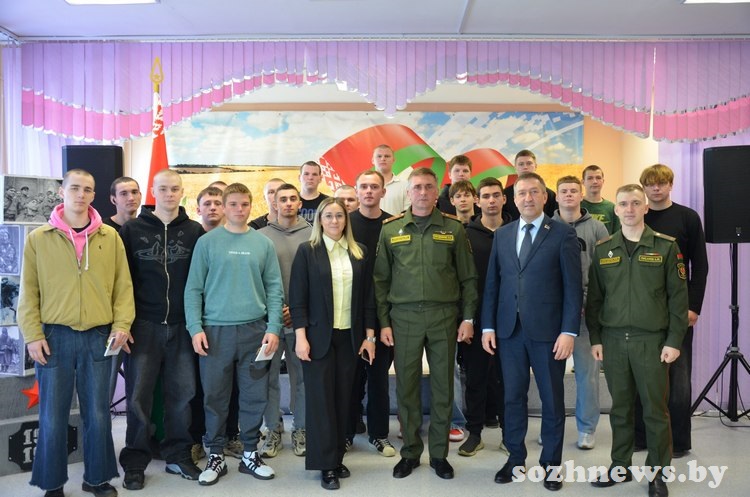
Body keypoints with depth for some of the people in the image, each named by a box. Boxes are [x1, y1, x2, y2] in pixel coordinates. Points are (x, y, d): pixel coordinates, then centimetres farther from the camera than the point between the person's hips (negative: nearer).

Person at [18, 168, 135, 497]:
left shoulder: (110, 237, 4)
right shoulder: (38, 238, 2)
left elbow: (123, 285, 5)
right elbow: (29, 291, 2)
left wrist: (122, 324, -5)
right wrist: (33, 334, -5)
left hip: (99, 337, 1)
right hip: (54, 337, -1)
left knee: (98, 414, 9)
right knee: (53, 416, 7)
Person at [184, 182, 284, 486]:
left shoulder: (263, 243, 6)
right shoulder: (207, 242, 1)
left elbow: (274, 289, 5)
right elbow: (194, 289, 0)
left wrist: (273, 328, -4)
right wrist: (196, 328, -8)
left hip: (254, 330, 2)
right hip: (216, 330, -1)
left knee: (254, 396, 8)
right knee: (215, 396, 6)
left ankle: (250, 454, 23)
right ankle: (216, 456, 21)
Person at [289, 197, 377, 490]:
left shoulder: (358, 252, 7)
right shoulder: (307, 251, -2)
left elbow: (367, 296, 8)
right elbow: (297, 297, -5)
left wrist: (369, 335, 4)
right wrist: (301, 337, -12)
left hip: (349, 336, 3)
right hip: (318, 336, -3)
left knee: (343, 397, 8)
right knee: (321, 398, 2)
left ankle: (338, 458, 20)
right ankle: (326, 464, 10)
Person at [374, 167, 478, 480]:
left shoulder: (453, 229, 4)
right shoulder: (390, 230, 5)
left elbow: (468, 277, 5)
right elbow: (380, 279, 5)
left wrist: (468, 318, 0)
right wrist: (383, 322, 1)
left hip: (444, 316, 0)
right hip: (404, 317, 0)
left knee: (442, 387, 7)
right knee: (407, 387, 7)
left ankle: (439, 453, 22)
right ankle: (410, 452, 22)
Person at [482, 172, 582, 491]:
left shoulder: (563, 234, -2)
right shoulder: (502, 235, 9)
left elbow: (573, 287, -6)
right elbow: (492, 283, 9)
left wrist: (569, 332, -12)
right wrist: (488, 326, 3)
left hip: (548, 332, -3)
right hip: (509, 330, 3)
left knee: (552, 399, 9)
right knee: (513, 397, 11)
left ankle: (551, 462, 24)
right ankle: (516, 458, 26)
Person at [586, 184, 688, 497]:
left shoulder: (665, 246, -1)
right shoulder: (603, 249, 6)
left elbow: (678, 297, -2)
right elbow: (594, 297, 8)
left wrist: (674, 340, -6)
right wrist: (595, 338, 4)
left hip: (652, 340, -2)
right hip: (613, 340, 2)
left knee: (656, 410, 5)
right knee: (620, 407, 12)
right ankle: (620, 467, 25)